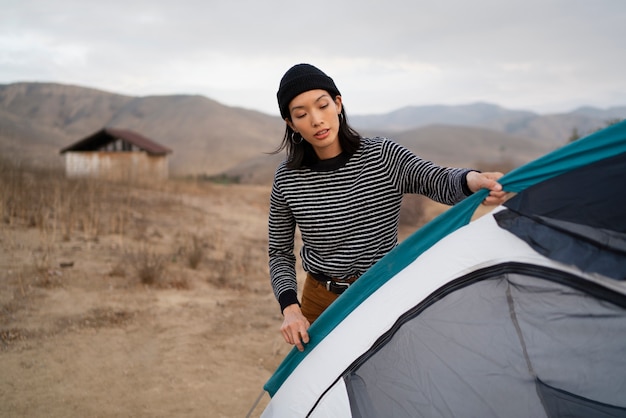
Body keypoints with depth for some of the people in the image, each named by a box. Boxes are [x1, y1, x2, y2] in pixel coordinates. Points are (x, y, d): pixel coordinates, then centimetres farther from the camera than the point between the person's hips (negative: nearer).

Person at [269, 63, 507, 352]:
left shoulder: (384, 156, -10)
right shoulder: (287, 180, -7)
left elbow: (439, 181, -25)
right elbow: (280, 252, 1)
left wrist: (472, 181, -48)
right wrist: (290, 308, -14)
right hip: (319, 304, 1)